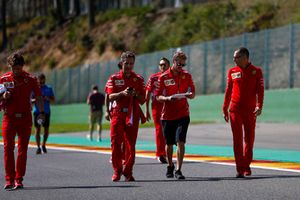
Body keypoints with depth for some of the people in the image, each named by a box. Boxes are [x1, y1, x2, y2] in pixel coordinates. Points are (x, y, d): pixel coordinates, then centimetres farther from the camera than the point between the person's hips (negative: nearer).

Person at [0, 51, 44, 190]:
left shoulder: (30, 79, 1)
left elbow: (38, 97, 5)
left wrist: (41, 113, -8)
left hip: (25, 117, 0)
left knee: (22, 149, 0)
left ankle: (19, 179, 5)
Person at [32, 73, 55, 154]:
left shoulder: (49, 88, 8)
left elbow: (53, 100, 9)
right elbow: (31, 100, 4)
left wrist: (48, 99, -12)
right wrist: (35, 100, -18)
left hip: (46, 111, 2)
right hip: (37, 111, -2)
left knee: (46, 129, 4)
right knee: (37, 129, -7)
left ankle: (43, 145, 24)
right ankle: (38, 147, -5)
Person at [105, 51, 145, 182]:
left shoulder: (138, 79, 10)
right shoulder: (114, 78, 8)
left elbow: (142, 101, 9)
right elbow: (110, 96, -3)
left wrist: (135, 94, -12)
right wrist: (122, 93, -19)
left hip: (132, 114, 1)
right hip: (117, 113, 0)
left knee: (130, 144, -3)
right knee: (116, 143, -5)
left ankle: (128, 172, 4)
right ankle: (117, 171, 6)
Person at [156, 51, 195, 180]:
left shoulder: (187, 75, 5)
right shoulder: (163, 77, -3)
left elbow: (192, 94, 11)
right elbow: (158, 97, -3)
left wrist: (189, 95, -13)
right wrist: (168, 98, -23)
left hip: (183, 114, 0)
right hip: (168, 115, 0)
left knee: (180, 142, -13)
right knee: (169, 144, 10)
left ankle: (178, 170, -12)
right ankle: (170, 166, 33)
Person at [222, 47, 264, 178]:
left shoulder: (256, 71, 2)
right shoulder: (232, 72, 8)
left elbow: (260, 90, -2)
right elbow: (228, 91, 12)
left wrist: (259, 106, -15)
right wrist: (225, 109, 10)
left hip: (250, 111, -1)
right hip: (235, 110, 1)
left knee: (249, 139, 5)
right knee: (237, 140, -2)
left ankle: (247, 166, 19)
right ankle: (240, 169, -1)